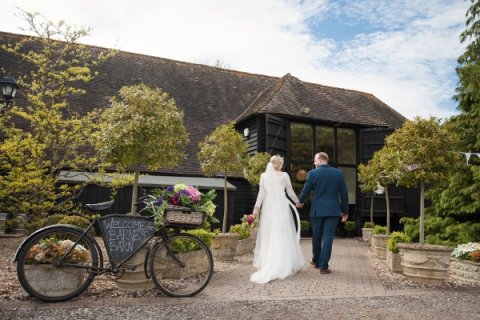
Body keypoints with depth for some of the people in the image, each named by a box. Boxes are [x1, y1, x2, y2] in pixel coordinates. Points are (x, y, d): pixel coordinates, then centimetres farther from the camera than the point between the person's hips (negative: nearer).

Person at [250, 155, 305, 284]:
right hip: (281, 206, -2)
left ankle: (266, 264, 10)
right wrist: (298, 201, 22)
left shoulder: (264, 175, 7)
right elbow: (290, 192, 7)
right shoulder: (284, 175, 1)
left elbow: (261, 193, 2)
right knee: (283, 236, 0)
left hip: (268, 207, 3)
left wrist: (256, 208, 3)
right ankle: (284, 265, 2)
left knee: (268, 236, 7)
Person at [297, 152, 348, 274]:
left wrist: (300, 202, 20)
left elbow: (305, 191, -1)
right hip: (333, 210, 1)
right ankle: (324, 266, 1)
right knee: (328, 237, 2)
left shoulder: (312, 173, -6)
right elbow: (344, 194, 4)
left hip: (317, 210, -1)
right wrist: (345, 211, 14)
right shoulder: (338, 173, 2)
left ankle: (316, 261, 31)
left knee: (316, 236, 15)